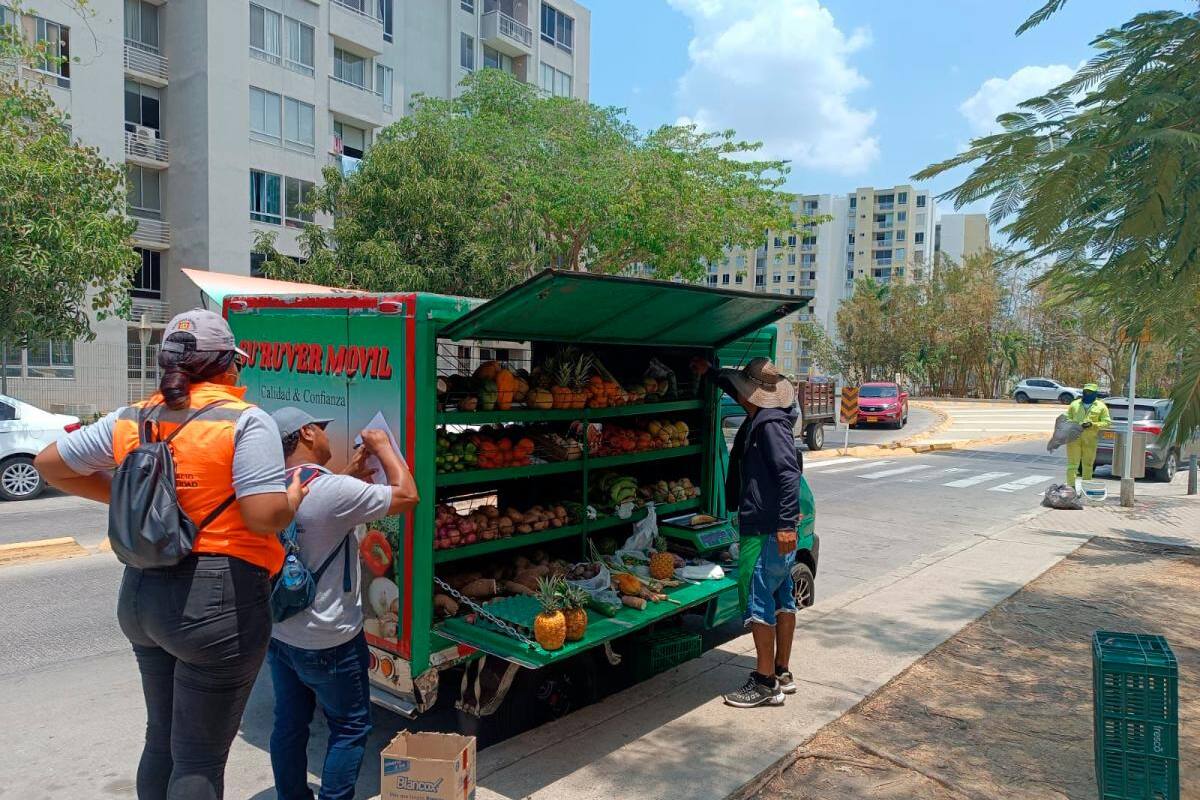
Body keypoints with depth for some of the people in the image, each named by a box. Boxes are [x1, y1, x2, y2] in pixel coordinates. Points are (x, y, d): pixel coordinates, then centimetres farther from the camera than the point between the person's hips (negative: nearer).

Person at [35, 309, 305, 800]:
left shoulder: (132, 421, 5)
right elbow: (265, 517, -23)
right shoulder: (245, 421, -15)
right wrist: (295, 495, -3)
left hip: (141, 595, 7)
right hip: (216, 603, -7)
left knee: (161, 739, 26)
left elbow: (50, 465, 16)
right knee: (199, 759, 6)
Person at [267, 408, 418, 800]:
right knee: (351, 726, 10)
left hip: (278, 632, 8)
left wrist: (350, 476, 12)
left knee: (290, 723, 19)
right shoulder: (334, 490, -26)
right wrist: (382, 446, -8)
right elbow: (406, 495, -19)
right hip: (328, 642, -7)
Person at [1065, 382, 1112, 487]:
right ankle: (1070, 486, -5)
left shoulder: (1101, 407, 8)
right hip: (1074, 438, 1)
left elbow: (1107, 423, 3)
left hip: (1090, 440, 0)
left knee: (1088, 466, 7)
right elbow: (1066, 418, 16)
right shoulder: (1075, 404, 14)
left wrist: (1092, 424, -13)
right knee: (1072, 464, -5)